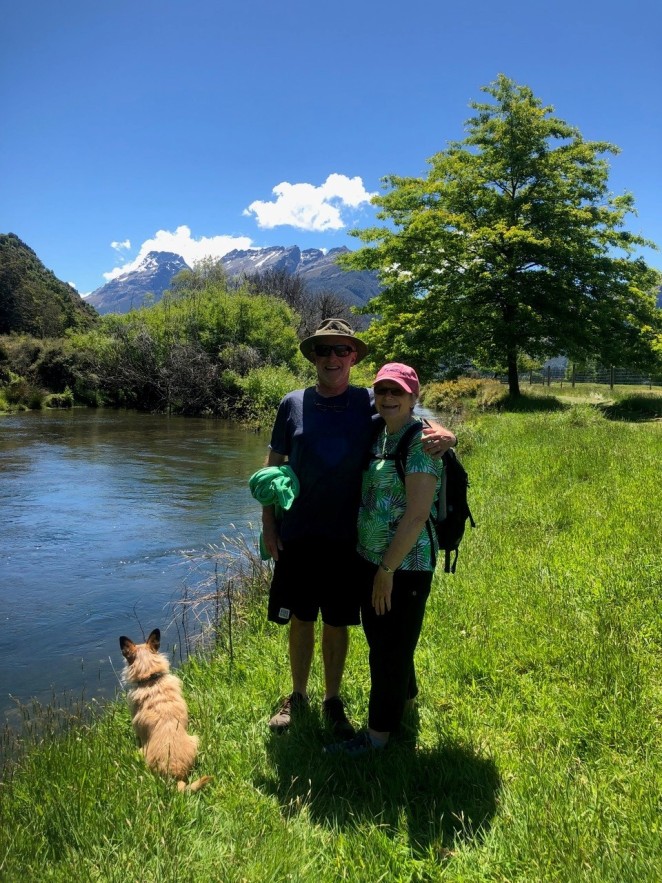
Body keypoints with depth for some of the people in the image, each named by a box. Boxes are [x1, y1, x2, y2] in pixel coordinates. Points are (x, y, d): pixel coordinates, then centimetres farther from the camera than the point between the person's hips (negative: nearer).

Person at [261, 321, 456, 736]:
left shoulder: (371, 403, -3)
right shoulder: (294, 404, 0)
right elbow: (273, 467, 6)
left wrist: (445, 435, -25)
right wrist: (268, 523, 1)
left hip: (346, 538, 0)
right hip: (295, 536, 1)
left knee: (338, 624, 12)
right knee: (300, 621, 13)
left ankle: (333, 700, 33)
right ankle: (298, 696, 34)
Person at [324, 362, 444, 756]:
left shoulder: (420, 442, -17)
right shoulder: (378, 436, 8)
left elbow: (417, 514, -22)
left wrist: (387, 569, -20)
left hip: (404, 564, -8)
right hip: (370, 557, 8)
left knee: (390, 647, 6)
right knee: (381, 638, 22)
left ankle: (378, 732, 23)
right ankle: (404, 701, 45)